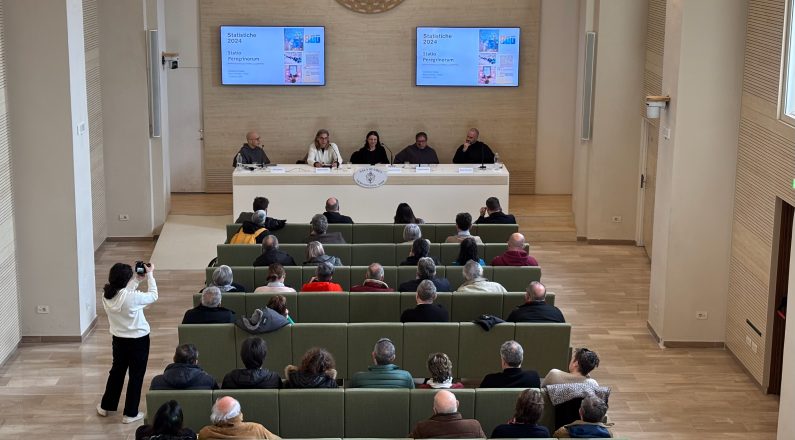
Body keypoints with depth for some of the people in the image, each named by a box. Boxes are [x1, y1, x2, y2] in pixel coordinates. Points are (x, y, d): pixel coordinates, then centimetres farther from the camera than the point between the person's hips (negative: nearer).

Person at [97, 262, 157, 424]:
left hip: (119, 339, 6)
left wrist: (137, 279, 9)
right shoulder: (132, 297, -29)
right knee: (136, 376, 10)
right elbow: (153, 296, -12)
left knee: (117, 371, 25)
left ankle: (106, 406, 38)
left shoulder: (107, 295, -12)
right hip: (138, 340, -6)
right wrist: (150, 275, -2)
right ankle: (130, 413, 19)